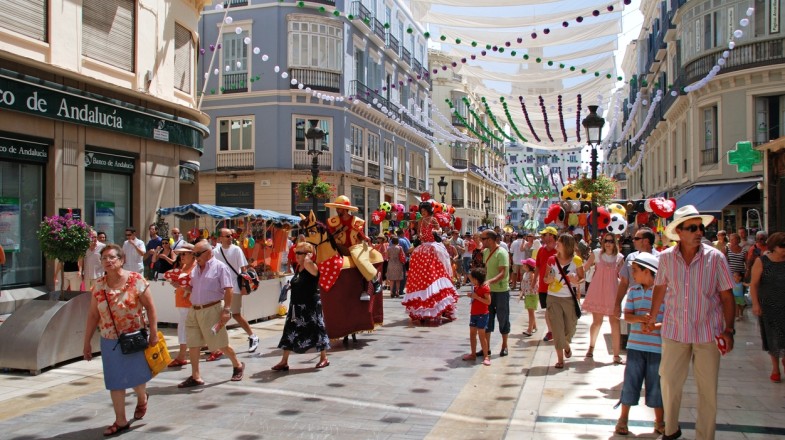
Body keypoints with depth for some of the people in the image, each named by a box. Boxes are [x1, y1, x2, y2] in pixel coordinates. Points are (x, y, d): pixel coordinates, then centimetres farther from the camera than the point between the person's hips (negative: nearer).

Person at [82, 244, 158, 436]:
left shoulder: (136, 280, -11)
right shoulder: (99, 285, 0)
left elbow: (150, 307, -8)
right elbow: (93, 315, 5)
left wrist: (153, 333, -12)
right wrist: (87, 342, 5)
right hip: (110, 341, 3)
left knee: (136, 375, 5)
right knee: (115, 381, 8)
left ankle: (142, 398, 40)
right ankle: (121, 421, 21)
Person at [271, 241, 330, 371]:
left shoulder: (312, 267, -13)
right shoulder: (297, 268, 10)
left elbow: (306, 263, -39)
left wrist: (308, 256, -18)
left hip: (311, 305, -8)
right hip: (296, 306, 8)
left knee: (316, 330, 3)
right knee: (290, 331, 6)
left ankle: (324, 358, 20)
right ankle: (284, 362, 11)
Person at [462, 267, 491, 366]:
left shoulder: (485, 288, -16)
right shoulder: (475, 287, 11)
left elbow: (488, 301, -21)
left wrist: (476, 297, -24)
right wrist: (471, 295, 4)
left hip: (482, 314, -9)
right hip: (474, 314, 9)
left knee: (481, 335, -7)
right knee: (472, 334, 12)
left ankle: (486, 356, -1)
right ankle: (473, 354, 21)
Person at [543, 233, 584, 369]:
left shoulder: (576, 260, -7)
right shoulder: (552, 260, -2)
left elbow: (581, 276, 4)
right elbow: (546, 279, 6)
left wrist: (577, 280, -18)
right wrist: (548, 279, -17)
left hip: (569, 298, 0)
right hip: (553, 298, 0)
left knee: (570, 328, 10)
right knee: (557, 328, 1)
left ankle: (566, 345, 46)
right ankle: (560, 359, 12)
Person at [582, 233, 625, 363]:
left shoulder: (619, 257, 6)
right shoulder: (596, 254, 2)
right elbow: (584, 268, 5)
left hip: (612, 293, 1)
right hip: (597, 292, -1)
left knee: (615, 322, -5)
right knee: (597, 321, 5)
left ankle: (616, 355, 0)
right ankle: (591, 347, 29)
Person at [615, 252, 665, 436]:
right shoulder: (633, 290, 7)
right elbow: (627, 315, 2)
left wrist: (655, 326, -24)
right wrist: (640, 319, -18)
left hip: (657, 346, -3)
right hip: (635, 345, 3)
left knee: (656, 384, 7)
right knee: (630, 381, 8)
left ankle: (659, 421, 25)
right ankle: (623, 418, 19)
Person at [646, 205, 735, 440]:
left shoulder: (715, 257, -8)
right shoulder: (666, 257, -3)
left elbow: (727, 296, -4)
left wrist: (728, 330, -10)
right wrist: (652, 317, 18)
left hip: (708, 332, -1)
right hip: (674, 331, 2)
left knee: (708, 389, 7)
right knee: (668, 381, 9)